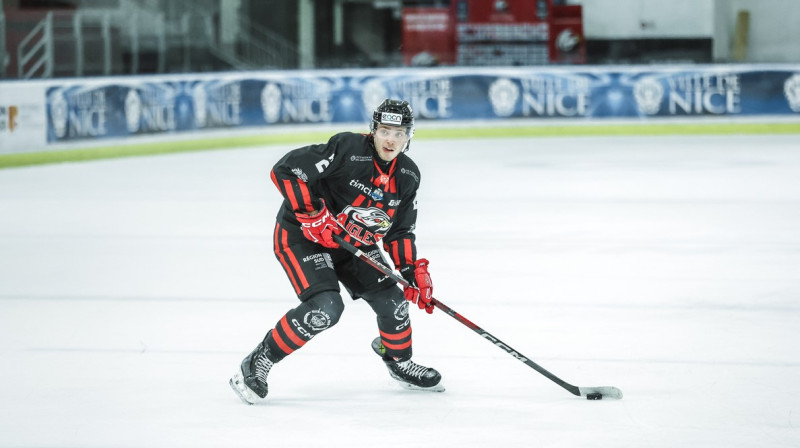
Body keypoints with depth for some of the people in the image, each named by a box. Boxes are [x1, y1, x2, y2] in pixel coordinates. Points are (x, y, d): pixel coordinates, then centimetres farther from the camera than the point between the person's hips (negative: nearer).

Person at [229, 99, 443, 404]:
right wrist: (312, 214, -30)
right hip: (300, 237, -7)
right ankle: (256, 365, -13)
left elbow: (400, 230, 9)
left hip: (353, 245, 7)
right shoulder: (346, 149, -24)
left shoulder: (407, 176, -2)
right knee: (325, 308, -26)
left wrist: (413, 269, -4)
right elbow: (285, 171, -26)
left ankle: (400, 362, 30)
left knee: (392, 298, -1)